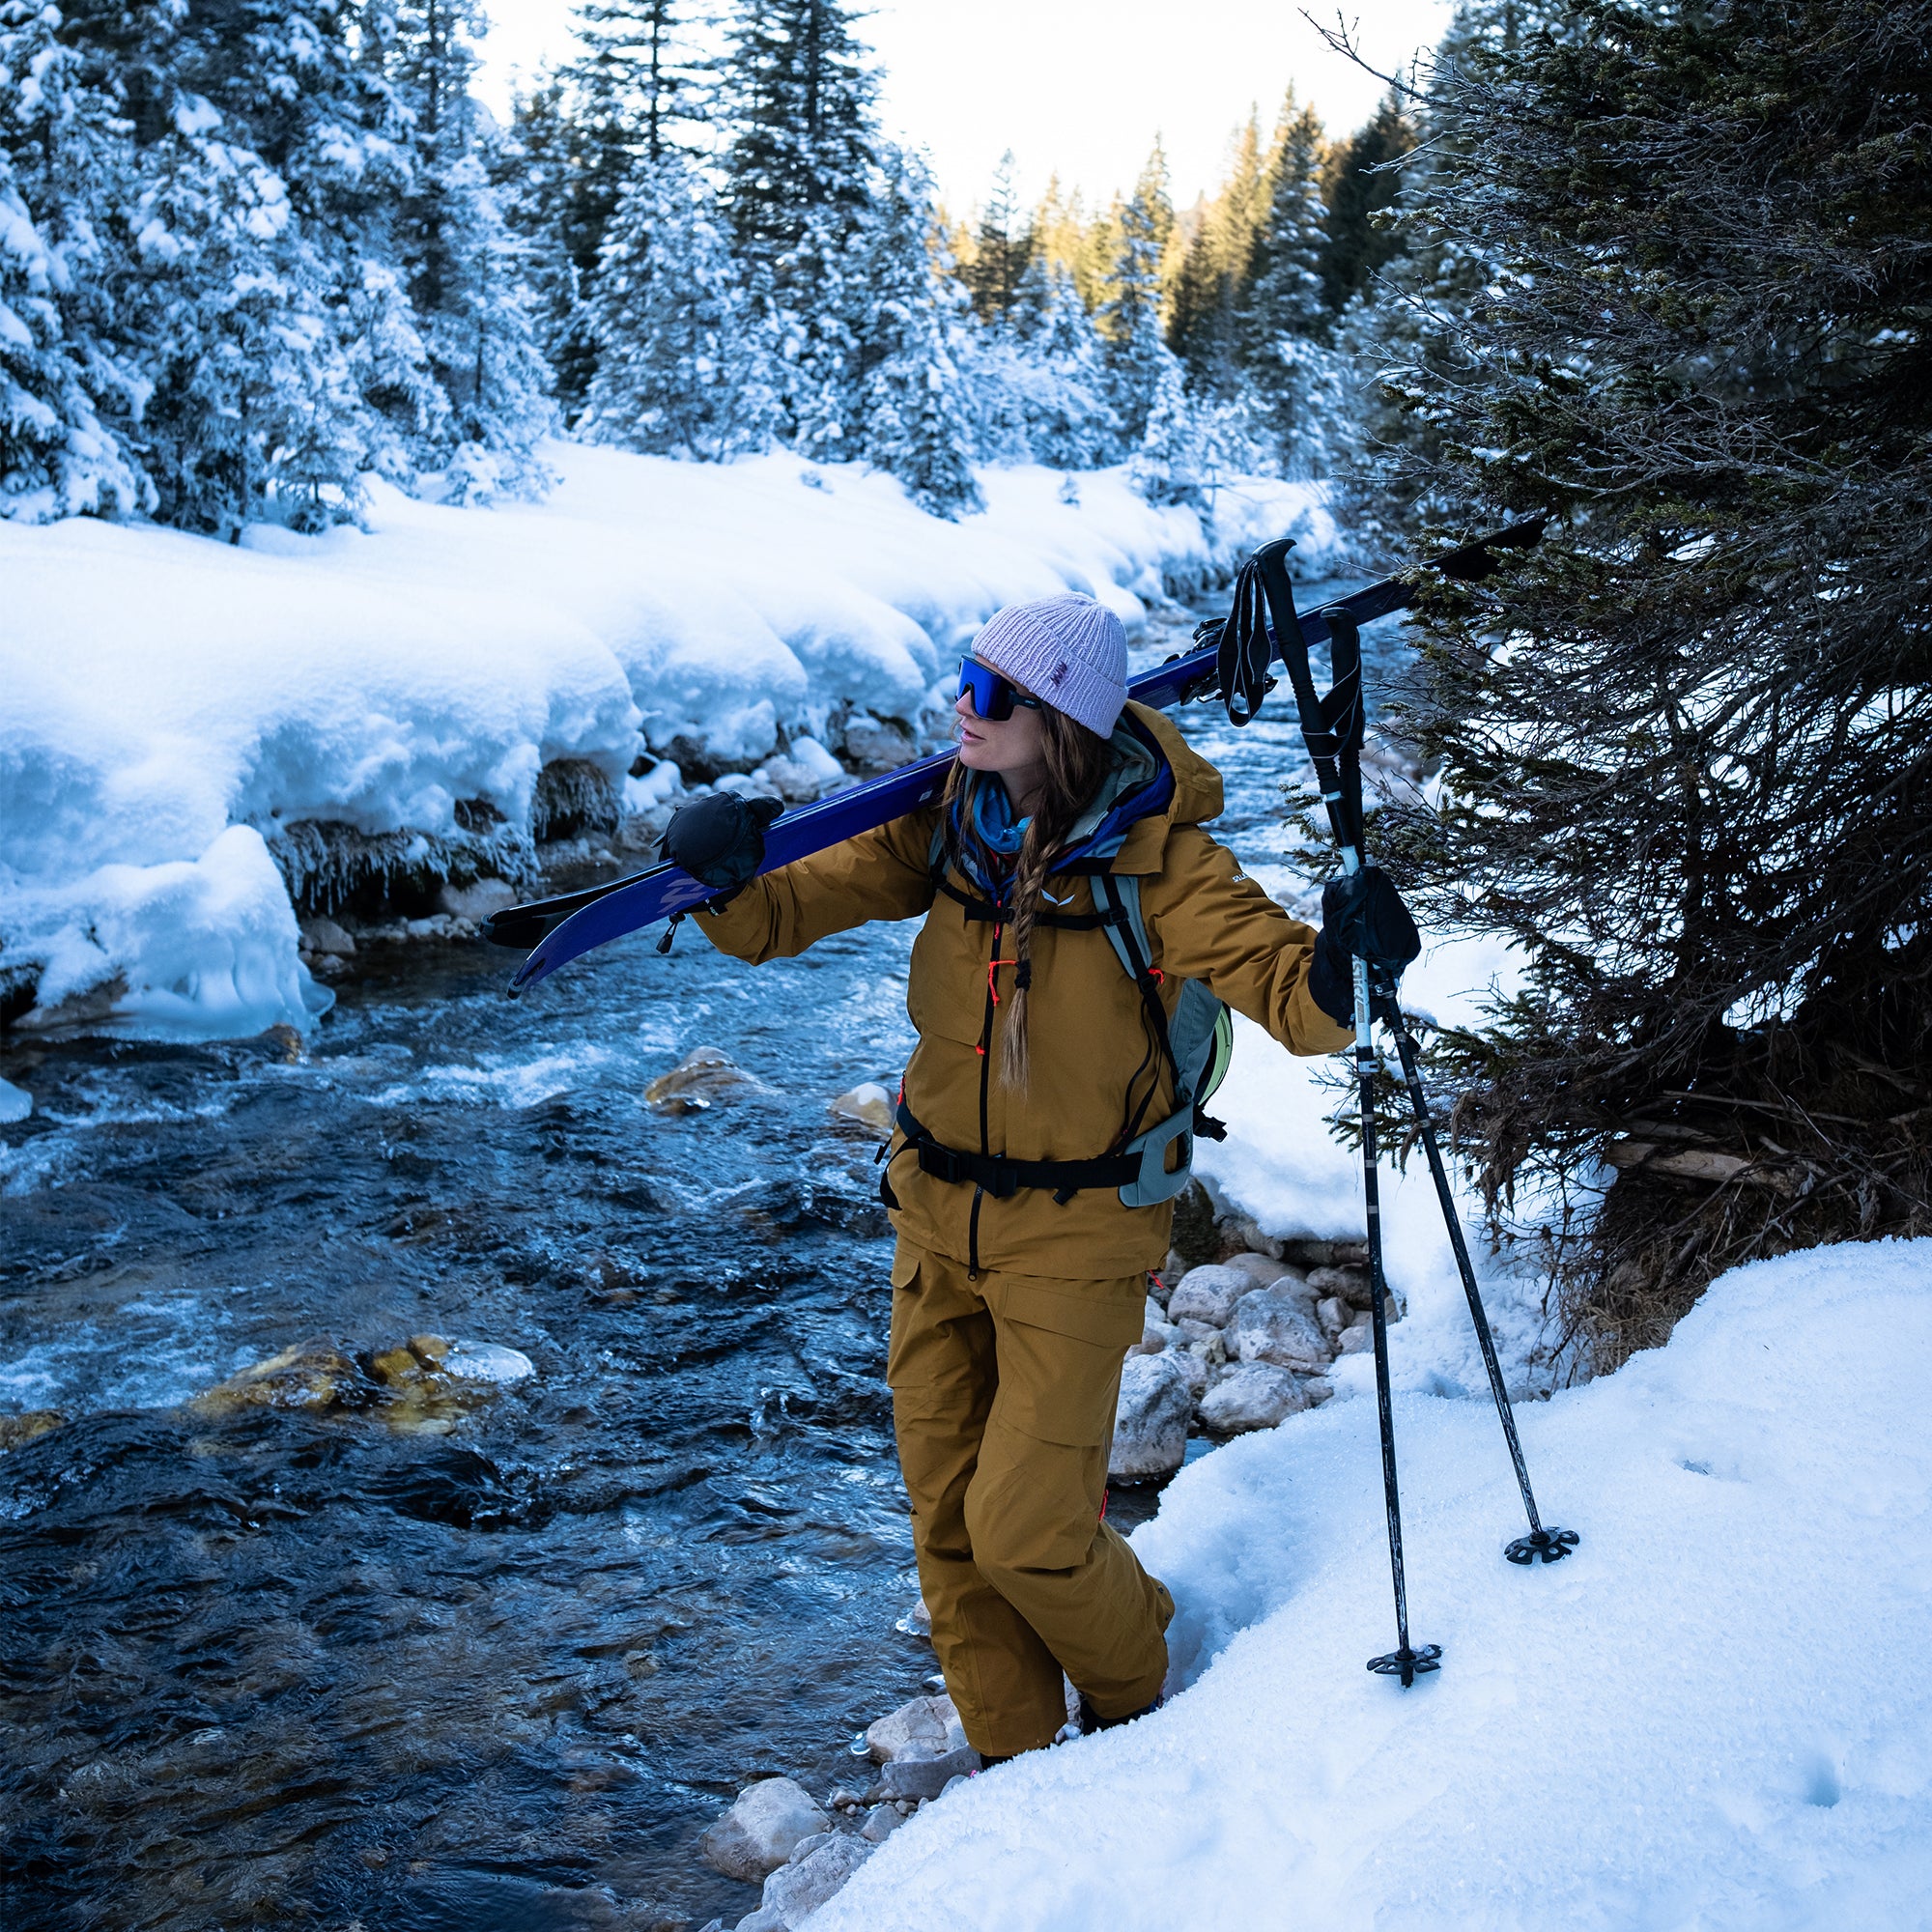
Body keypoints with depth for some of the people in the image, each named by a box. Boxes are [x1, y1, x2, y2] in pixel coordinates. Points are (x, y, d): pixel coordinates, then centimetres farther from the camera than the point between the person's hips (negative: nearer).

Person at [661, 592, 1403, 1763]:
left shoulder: (1154, 859, -18)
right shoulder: (947, 824, -5)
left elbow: (1278, 978, -25)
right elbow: (790, 912, -3)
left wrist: (1334, 975, -48)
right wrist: (729, 885, -25)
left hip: (1078, 1232, -5)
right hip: (939, 1209, 5)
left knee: (1027, 1531, -4)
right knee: (949, 1522, 12)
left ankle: (1133, 1700, 29)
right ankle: (1013, 1760, 33)